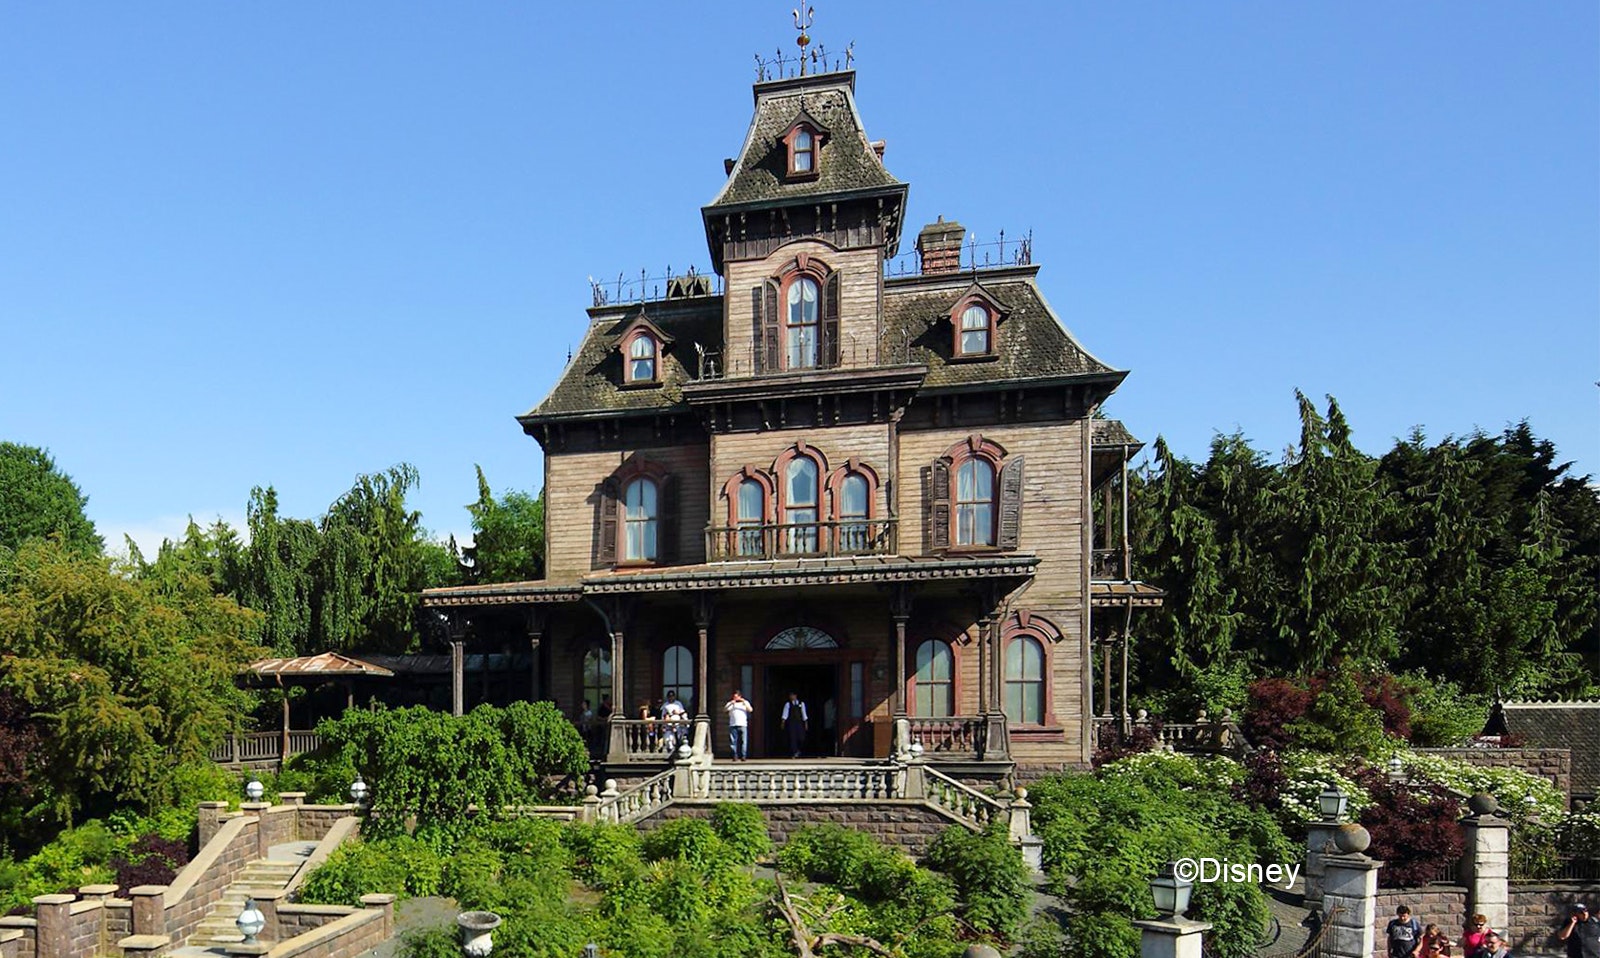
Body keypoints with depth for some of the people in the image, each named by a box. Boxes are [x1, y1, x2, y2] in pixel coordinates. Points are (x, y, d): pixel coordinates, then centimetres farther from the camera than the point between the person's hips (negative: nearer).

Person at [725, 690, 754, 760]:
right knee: (733, 741, -5)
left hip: (743, 725, -1)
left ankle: (743, 756, -6)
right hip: (733, 725, 1)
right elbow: (724, 710, 1)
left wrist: (744, 702, -10)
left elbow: (750, 710, 1)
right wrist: (730, 704, -12)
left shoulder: (745, 702, 15)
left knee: (743, 741, -8)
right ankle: (735, 756, -3)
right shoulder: (730, 703, 16)